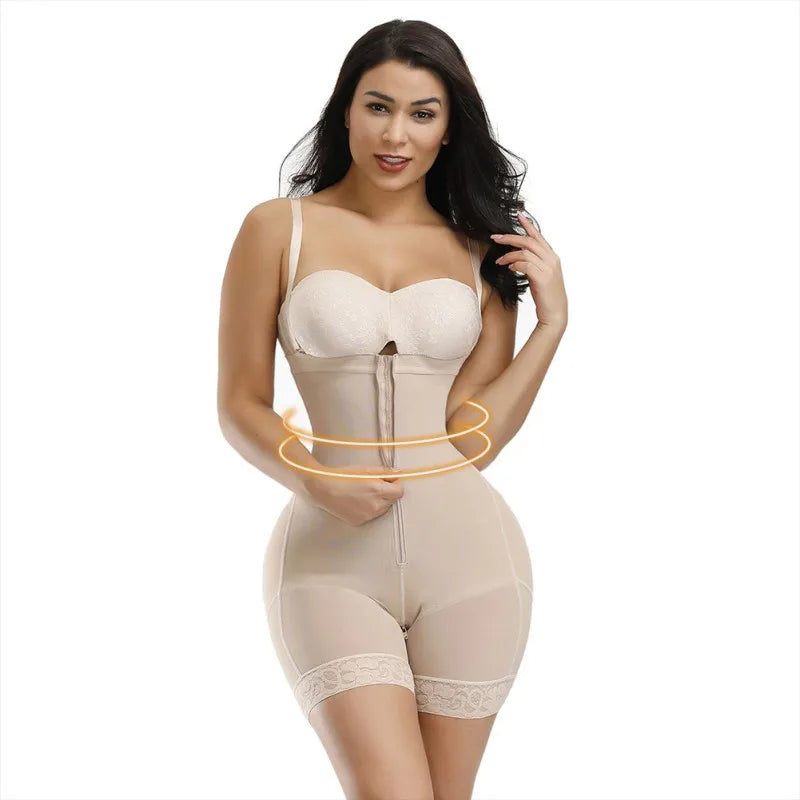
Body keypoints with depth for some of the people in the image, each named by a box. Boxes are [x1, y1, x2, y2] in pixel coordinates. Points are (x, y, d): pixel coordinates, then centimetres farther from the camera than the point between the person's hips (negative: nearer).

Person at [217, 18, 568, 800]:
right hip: (331, 555, -2)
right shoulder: (278, 228, 1)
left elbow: (475, 434, 0)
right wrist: (317, 482, -15)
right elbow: (240, 405, 2)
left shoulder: (483, 250, 8)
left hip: (466, 551, 3)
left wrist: (551, 323, -6)